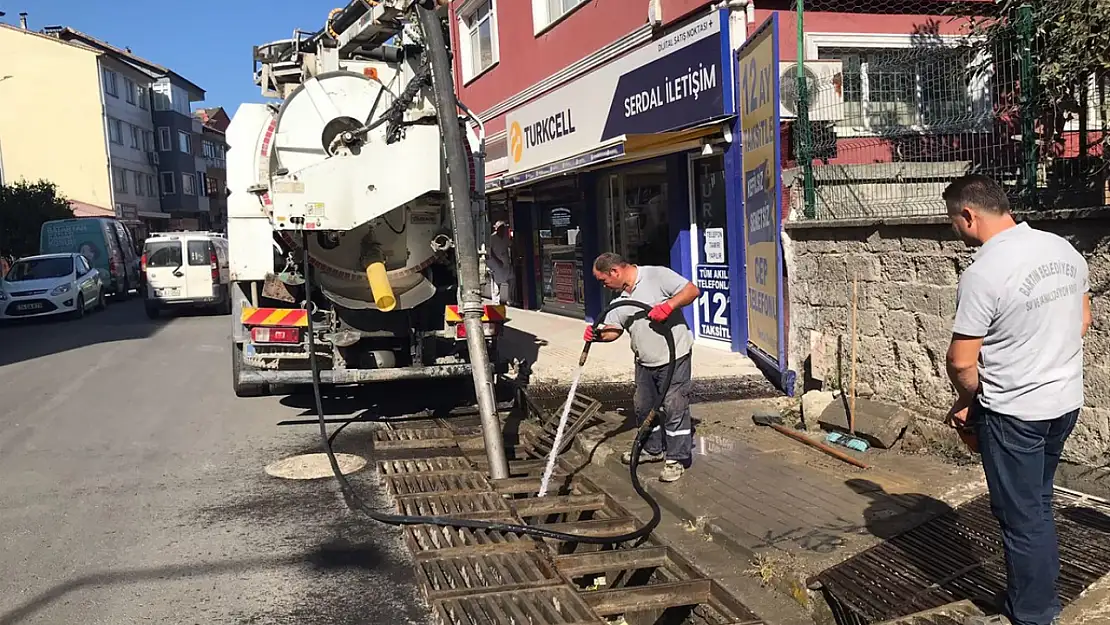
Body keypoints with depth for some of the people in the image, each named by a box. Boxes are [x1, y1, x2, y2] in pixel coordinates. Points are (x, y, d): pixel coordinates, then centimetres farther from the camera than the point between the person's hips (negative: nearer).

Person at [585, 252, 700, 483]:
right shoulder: (620, 299, 9)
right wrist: (597, 335, -15)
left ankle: (676, 459, 6)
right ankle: (653, 449, 35)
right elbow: (613, 329, 6)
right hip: (644, 361, 8)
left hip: (674, 356, -8)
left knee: (674, 406, -4)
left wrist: (669, 305, -28)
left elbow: (692, 290, -15)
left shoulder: (657, 275, -12)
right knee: (643, 405, 17)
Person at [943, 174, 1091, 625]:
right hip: (1066, 400, 8)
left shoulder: (982, 274, -23)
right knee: (1038, 503, 22)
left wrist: (968, 401, 0)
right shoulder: (1063, 249, 1)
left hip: (1013, 411, -8)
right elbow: (1083, 319, 14)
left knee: (1021, 516, 7)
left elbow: (961, 362, -19)